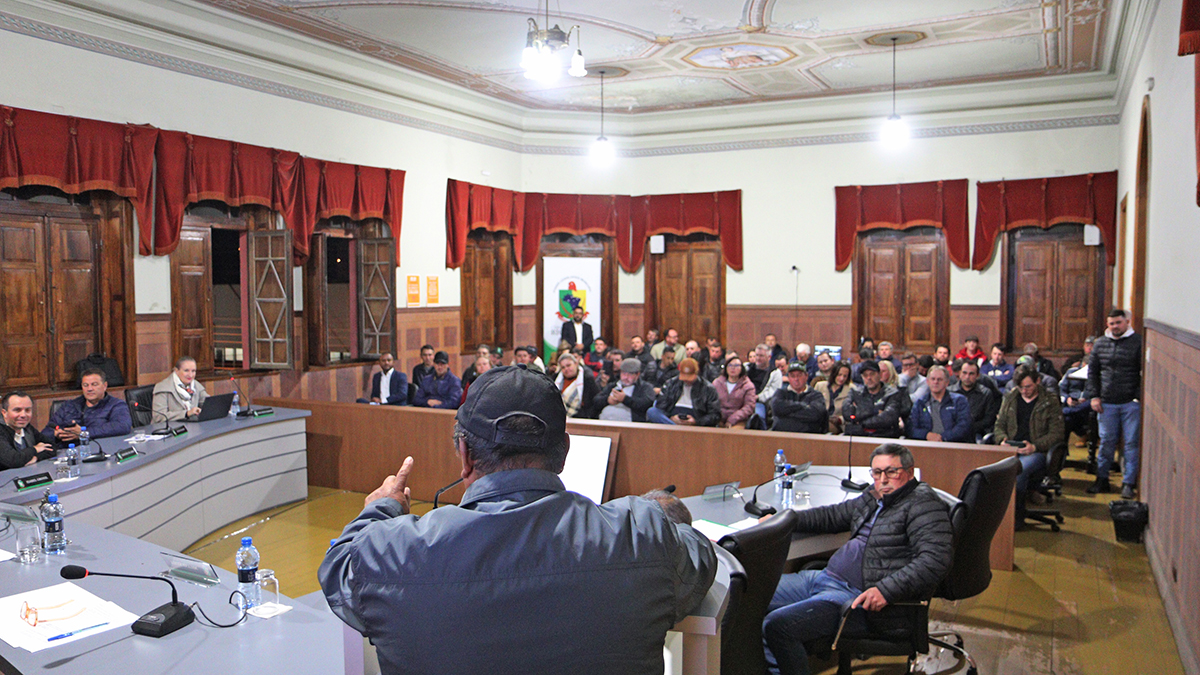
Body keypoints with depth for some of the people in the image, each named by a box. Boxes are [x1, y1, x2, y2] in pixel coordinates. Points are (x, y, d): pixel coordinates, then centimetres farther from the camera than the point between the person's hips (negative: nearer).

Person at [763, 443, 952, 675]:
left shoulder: (924, 504, -8)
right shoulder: (873, 499, 18)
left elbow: (935, 560, -20)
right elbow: (831, 516, 31)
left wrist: (885, 590, -29)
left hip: (861, 597, -10)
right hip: (827, 578, 10)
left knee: (777, 625, -25)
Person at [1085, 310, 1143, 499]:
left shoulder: (1138, 342, -2)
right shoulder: (1100, 344, 9)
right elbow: (1092, 371, 13)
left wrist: (1139, 397, -11)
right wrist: (1094, 396, 4)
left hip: (1131, 403, -3)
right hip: (1107, 403, 3)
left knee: (1131, 443, 1)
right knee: (1106, 442, 9)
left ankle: (1129, 483, 8)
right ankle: (1102, 479, 18)